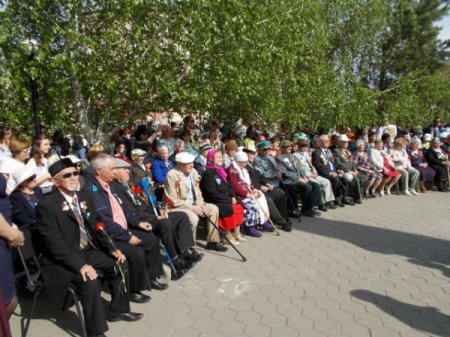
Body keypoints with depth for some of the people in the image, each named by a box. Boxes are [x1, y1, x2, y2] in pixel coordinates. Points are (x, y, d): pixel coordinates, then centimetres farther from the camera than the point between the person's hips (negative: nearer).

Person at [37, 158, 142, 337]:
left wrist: (111, 249, 0)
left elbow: (95, 228, 11)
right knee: (90, 282, -29)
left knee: (119, 263, -1)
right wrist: (80, 265, -30)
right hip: (63, 259, -8)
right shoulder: (47, 206, -17)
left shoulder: (83, 197, 6)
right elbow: (55, 244, -22)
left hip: (87, 250, 8)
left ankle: (118, 310, 18)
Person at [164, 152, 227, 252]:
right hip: (177, 206, -7)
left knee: (213, 209, -7)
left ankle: (213, 242, 3)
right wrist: (192, 208, -21)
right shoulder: (171, 175, -16)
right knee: (193, 217, -32)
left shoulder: (194, 172, 5)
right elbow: (173, 200, -18)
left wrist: (199, 205, -9)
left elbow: (198, 192, 11)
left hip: (193, 205, 7)